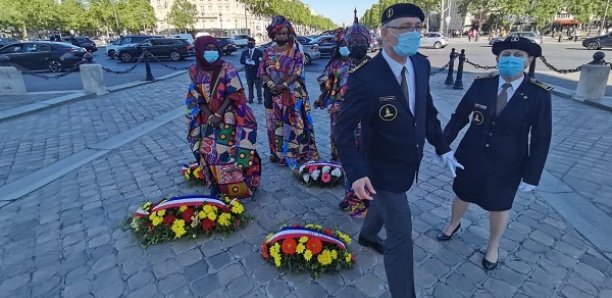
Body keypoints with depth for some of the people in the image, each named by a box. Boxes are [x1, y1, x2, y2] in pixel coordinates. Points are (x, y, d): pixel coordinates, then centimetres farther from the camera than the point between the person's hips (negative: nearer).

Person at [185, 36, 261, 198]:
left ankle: (234, 185, 9)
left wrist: (219, 114, -16)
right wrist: (209, 115, -11)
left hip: (228, 117, -4)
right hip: (208, 118, 4)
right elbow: (197, 97, 2)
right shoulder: (195, 71, -1)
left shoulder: (227, 69, -11)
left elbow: (233, 95, -12)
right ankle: (216, 183, 22)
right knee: (208, 152, 5)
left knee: (228, 151, -6)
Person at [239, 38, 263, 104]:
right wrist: (246, 61, -14)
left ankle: (259, 98, 11)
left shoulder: (259, 52, 0)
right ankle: (250, 98, 17)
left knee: (258, 86, 2)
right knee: (250, 86, 9)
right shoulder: (244, 52, 11)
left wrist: (254, 62, -22)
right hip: (248, 72, 3)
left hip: (256, 72, -3)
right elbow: (241, 61, 6)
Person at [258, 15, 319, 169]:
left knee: (293, 123, -2)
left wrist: (284, 85, -18)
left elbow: (298, 71, -9)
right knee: (274, 123, 9)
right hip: (273, 93, 4)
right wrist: (271, 84, -13)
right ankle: (277, 152, 22)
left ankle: (296, 153, 8)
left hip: (292, 94, -3)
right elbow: (262, 71, 5)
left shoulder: (295, 49, 0)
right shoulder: (269, 51, 9)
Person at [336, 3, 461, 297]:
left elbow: (427, 110, 8)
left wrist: (442, 147, 7)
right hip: (382, 168, -7)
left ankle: (367, 236, 64)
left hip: (408, 162, 8)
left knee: (384, 204, 32)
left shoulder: (421, 65, -5)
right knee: (401, 237, 2)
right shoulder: (365, 78, -27)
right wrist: (356, 174, -31)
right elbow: (344, 129, -23)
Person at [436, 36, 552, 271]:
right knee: (462, 195, 21)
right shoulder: (481, 85, -9)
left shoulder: (539, 95, -13)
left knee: (499, 208, 18)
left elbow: (541, 139, -9)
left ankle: (493, 246, 46)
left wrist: (531, 176, -9)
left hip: (506, 165, -1)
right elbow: (459, 117, -1)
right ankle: (453, 224, 53)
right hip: (470, 157, 2)